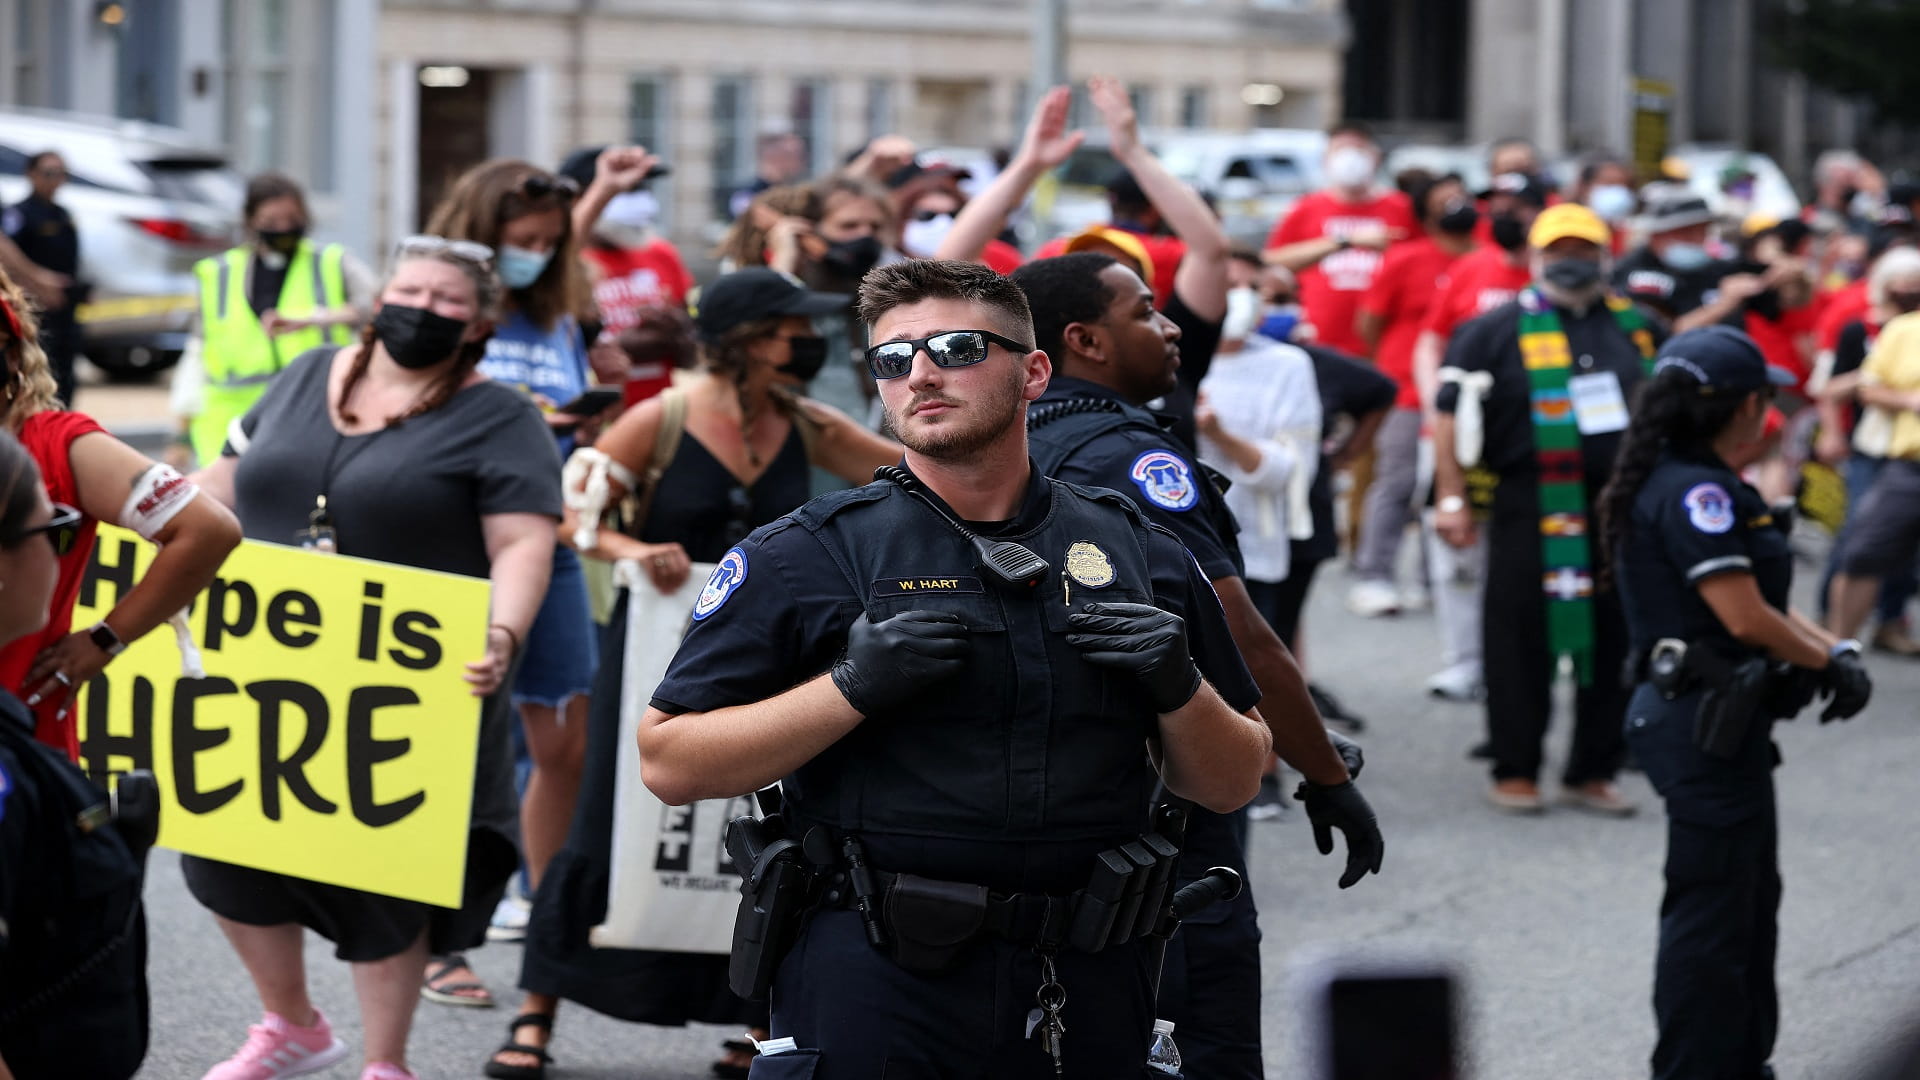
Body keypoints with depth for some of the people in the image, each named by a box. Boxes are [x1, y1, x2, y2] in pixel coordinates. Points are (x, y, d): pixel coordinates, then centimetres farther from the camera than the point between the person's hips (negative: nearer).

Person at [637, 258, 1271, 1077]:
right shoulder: (806, 556, 0)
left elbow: (1232, 785, 14)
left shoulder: (1139, 555, 9)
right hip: (875, 980, -3)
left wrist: (1180, 687, -7)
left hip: (1088, 984, 3)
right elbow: (669, 763, -6)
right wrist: (854, 687, -17)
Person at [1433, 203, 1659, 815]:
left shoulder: (1636, 330, 14)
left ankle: (1592, 771, 15)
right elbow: (1452, 415, -1)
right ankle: (1515, 770, 9)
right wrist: (1451, 498, -8)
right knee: (1522, 641, 0)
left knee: (1614, 641, 5)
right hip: (1532, 511, -4)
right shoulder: (1498, 331, 1)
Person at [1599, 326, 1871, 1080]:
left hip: (1725, 725, 11)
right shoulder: (1694, 491, -20)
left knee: (1750, 903, 20)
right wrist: (1826, 659, -8)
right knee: (1711, 912, -3)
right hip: (1707, 725, -11)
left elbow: (1758, 597, 15)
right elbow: (1746, 617, -24)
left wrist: (1832, 649, 0)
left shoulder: (1705, 487, 13)